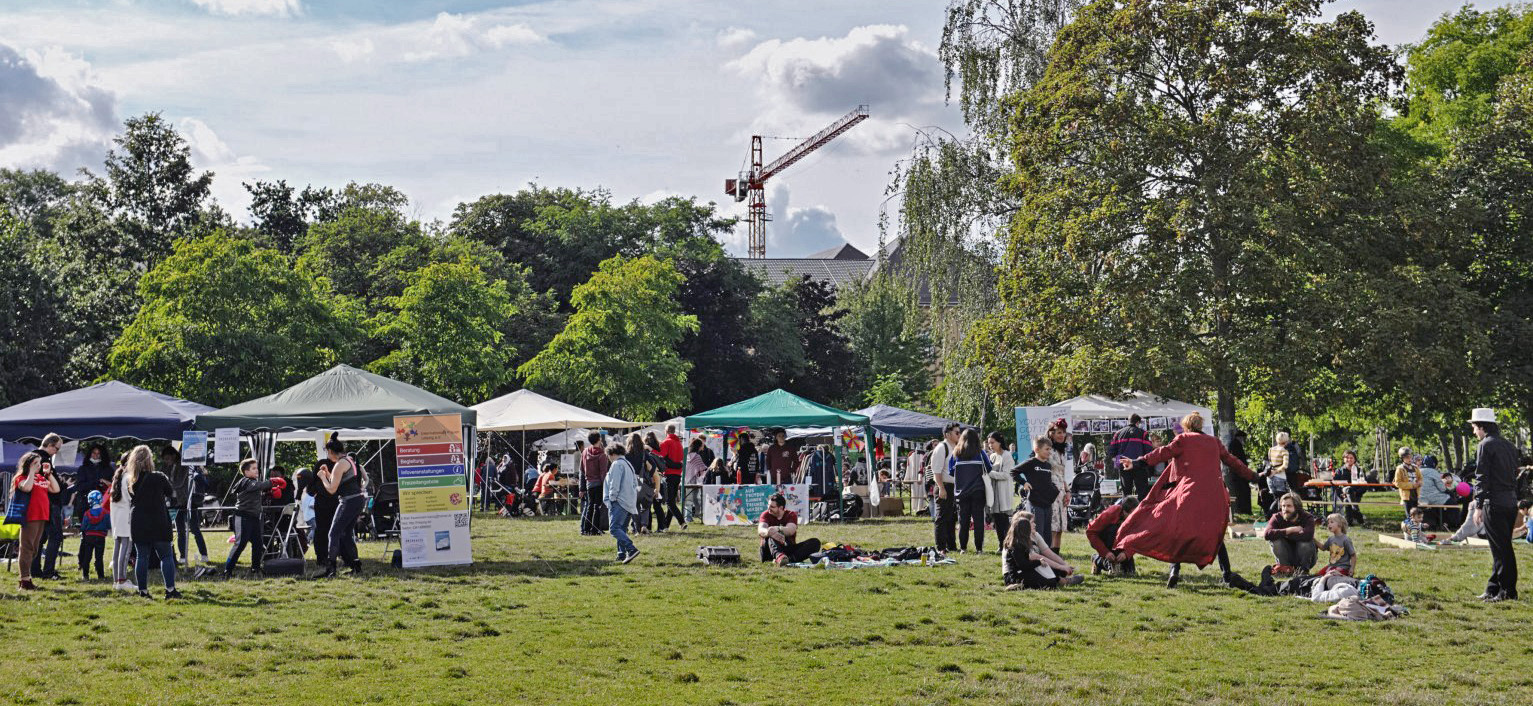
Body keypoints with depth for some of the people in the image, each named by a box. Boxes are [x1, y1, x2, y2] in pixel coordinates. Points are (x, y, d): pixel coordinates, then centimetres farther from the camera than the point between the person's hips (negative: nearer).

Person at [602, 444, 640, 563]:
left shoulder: (617, 464, -8)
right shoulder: (628, 464, 22)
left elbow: (614, 485, -14)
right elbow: (635, 483, 24)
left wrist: (611, 500, -9)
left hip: (620, 501, -10)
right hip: (630, 503, 10)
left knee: (614, 528, -16)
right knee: (622, 529, 14)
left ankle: (632, 549, -29)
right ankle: (622, 554, 10)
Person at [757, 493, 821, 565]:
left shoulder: (791, 515, 3)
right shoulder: (766, 514, 2)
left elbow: (791, 531, -20)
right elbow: (760, 531, -19)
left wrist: (778, 529, -42)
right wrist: (768, 532, -44)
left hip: (788, 550, 2)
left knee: (815, 543, -20)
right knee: (772, 535, -33)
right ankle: (779, 556, -66)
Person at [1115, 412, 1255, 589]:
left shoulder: (1183, 439, 7)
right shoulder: (1214, 442, 18)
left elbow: (1165, 452, -7)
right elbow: (1232, 461, 25)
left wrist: (1139, 461, -11)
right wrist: (1252, 476, 38)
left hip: (1190, 492, -4)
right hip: (1214, 495, 4)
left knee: (1177, 531, 0)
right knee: (1215, 535, 15)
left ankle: (1175, 570, -17)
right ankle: (1227, 573, 9)